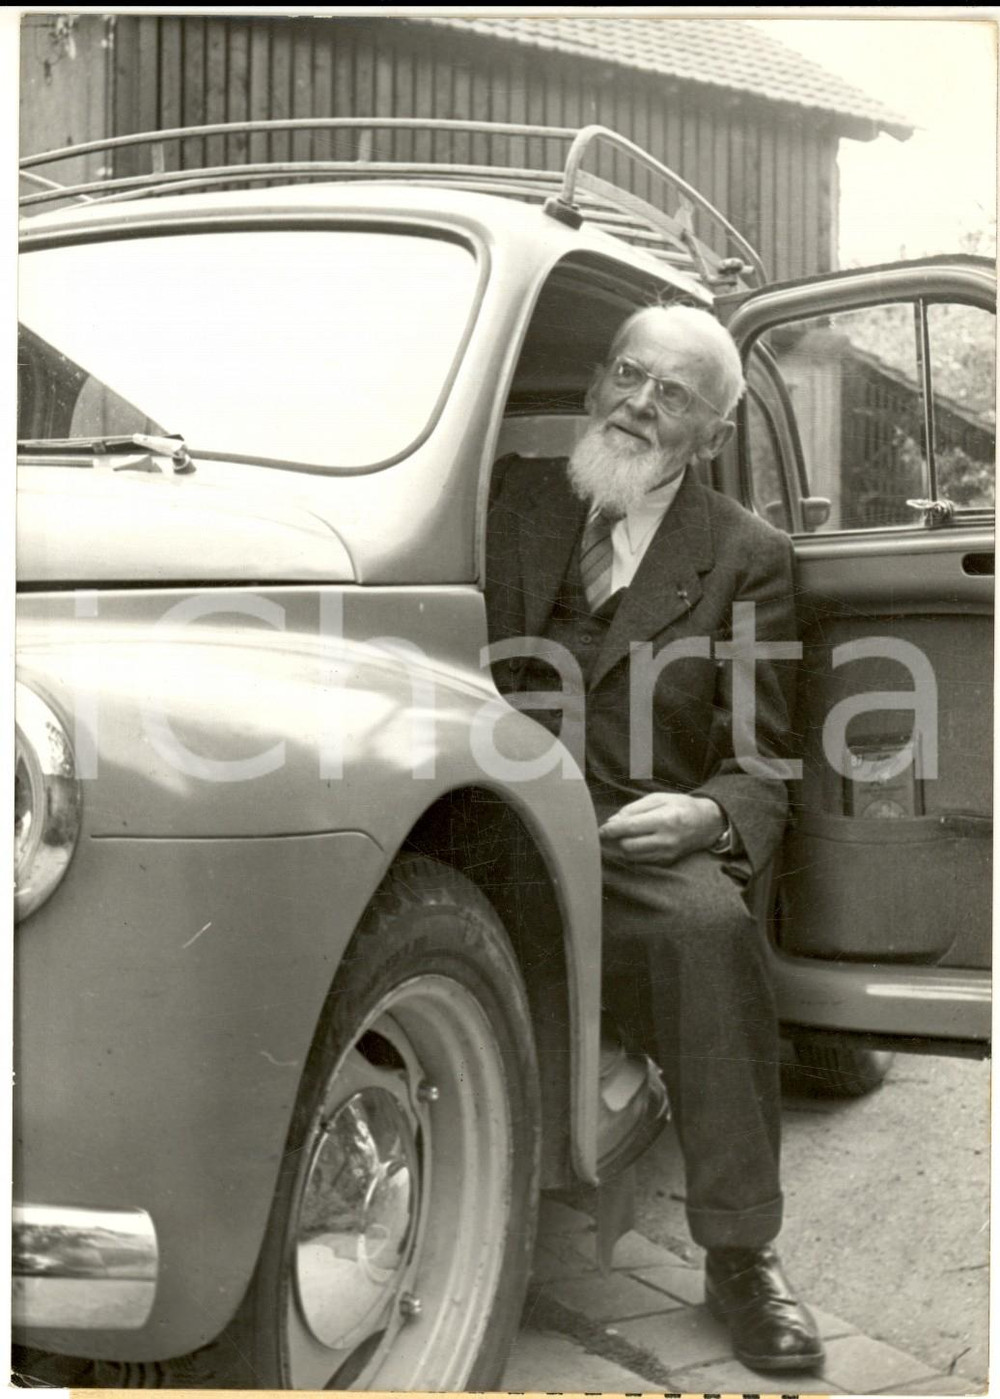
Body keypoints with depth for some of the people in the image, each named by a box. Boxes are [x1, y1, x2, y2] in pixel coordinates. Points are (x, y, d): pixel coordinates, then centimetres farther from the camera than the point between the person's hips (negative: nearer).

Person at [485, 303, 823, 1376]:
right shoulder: (512, 497, 15)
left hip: (637, 840, -1)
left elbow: (760, 763, 5)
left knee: (708, 919, -34)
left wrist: (707, 815, -18)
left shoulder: (748, 558, 9)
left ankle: (740, 1253, -21)